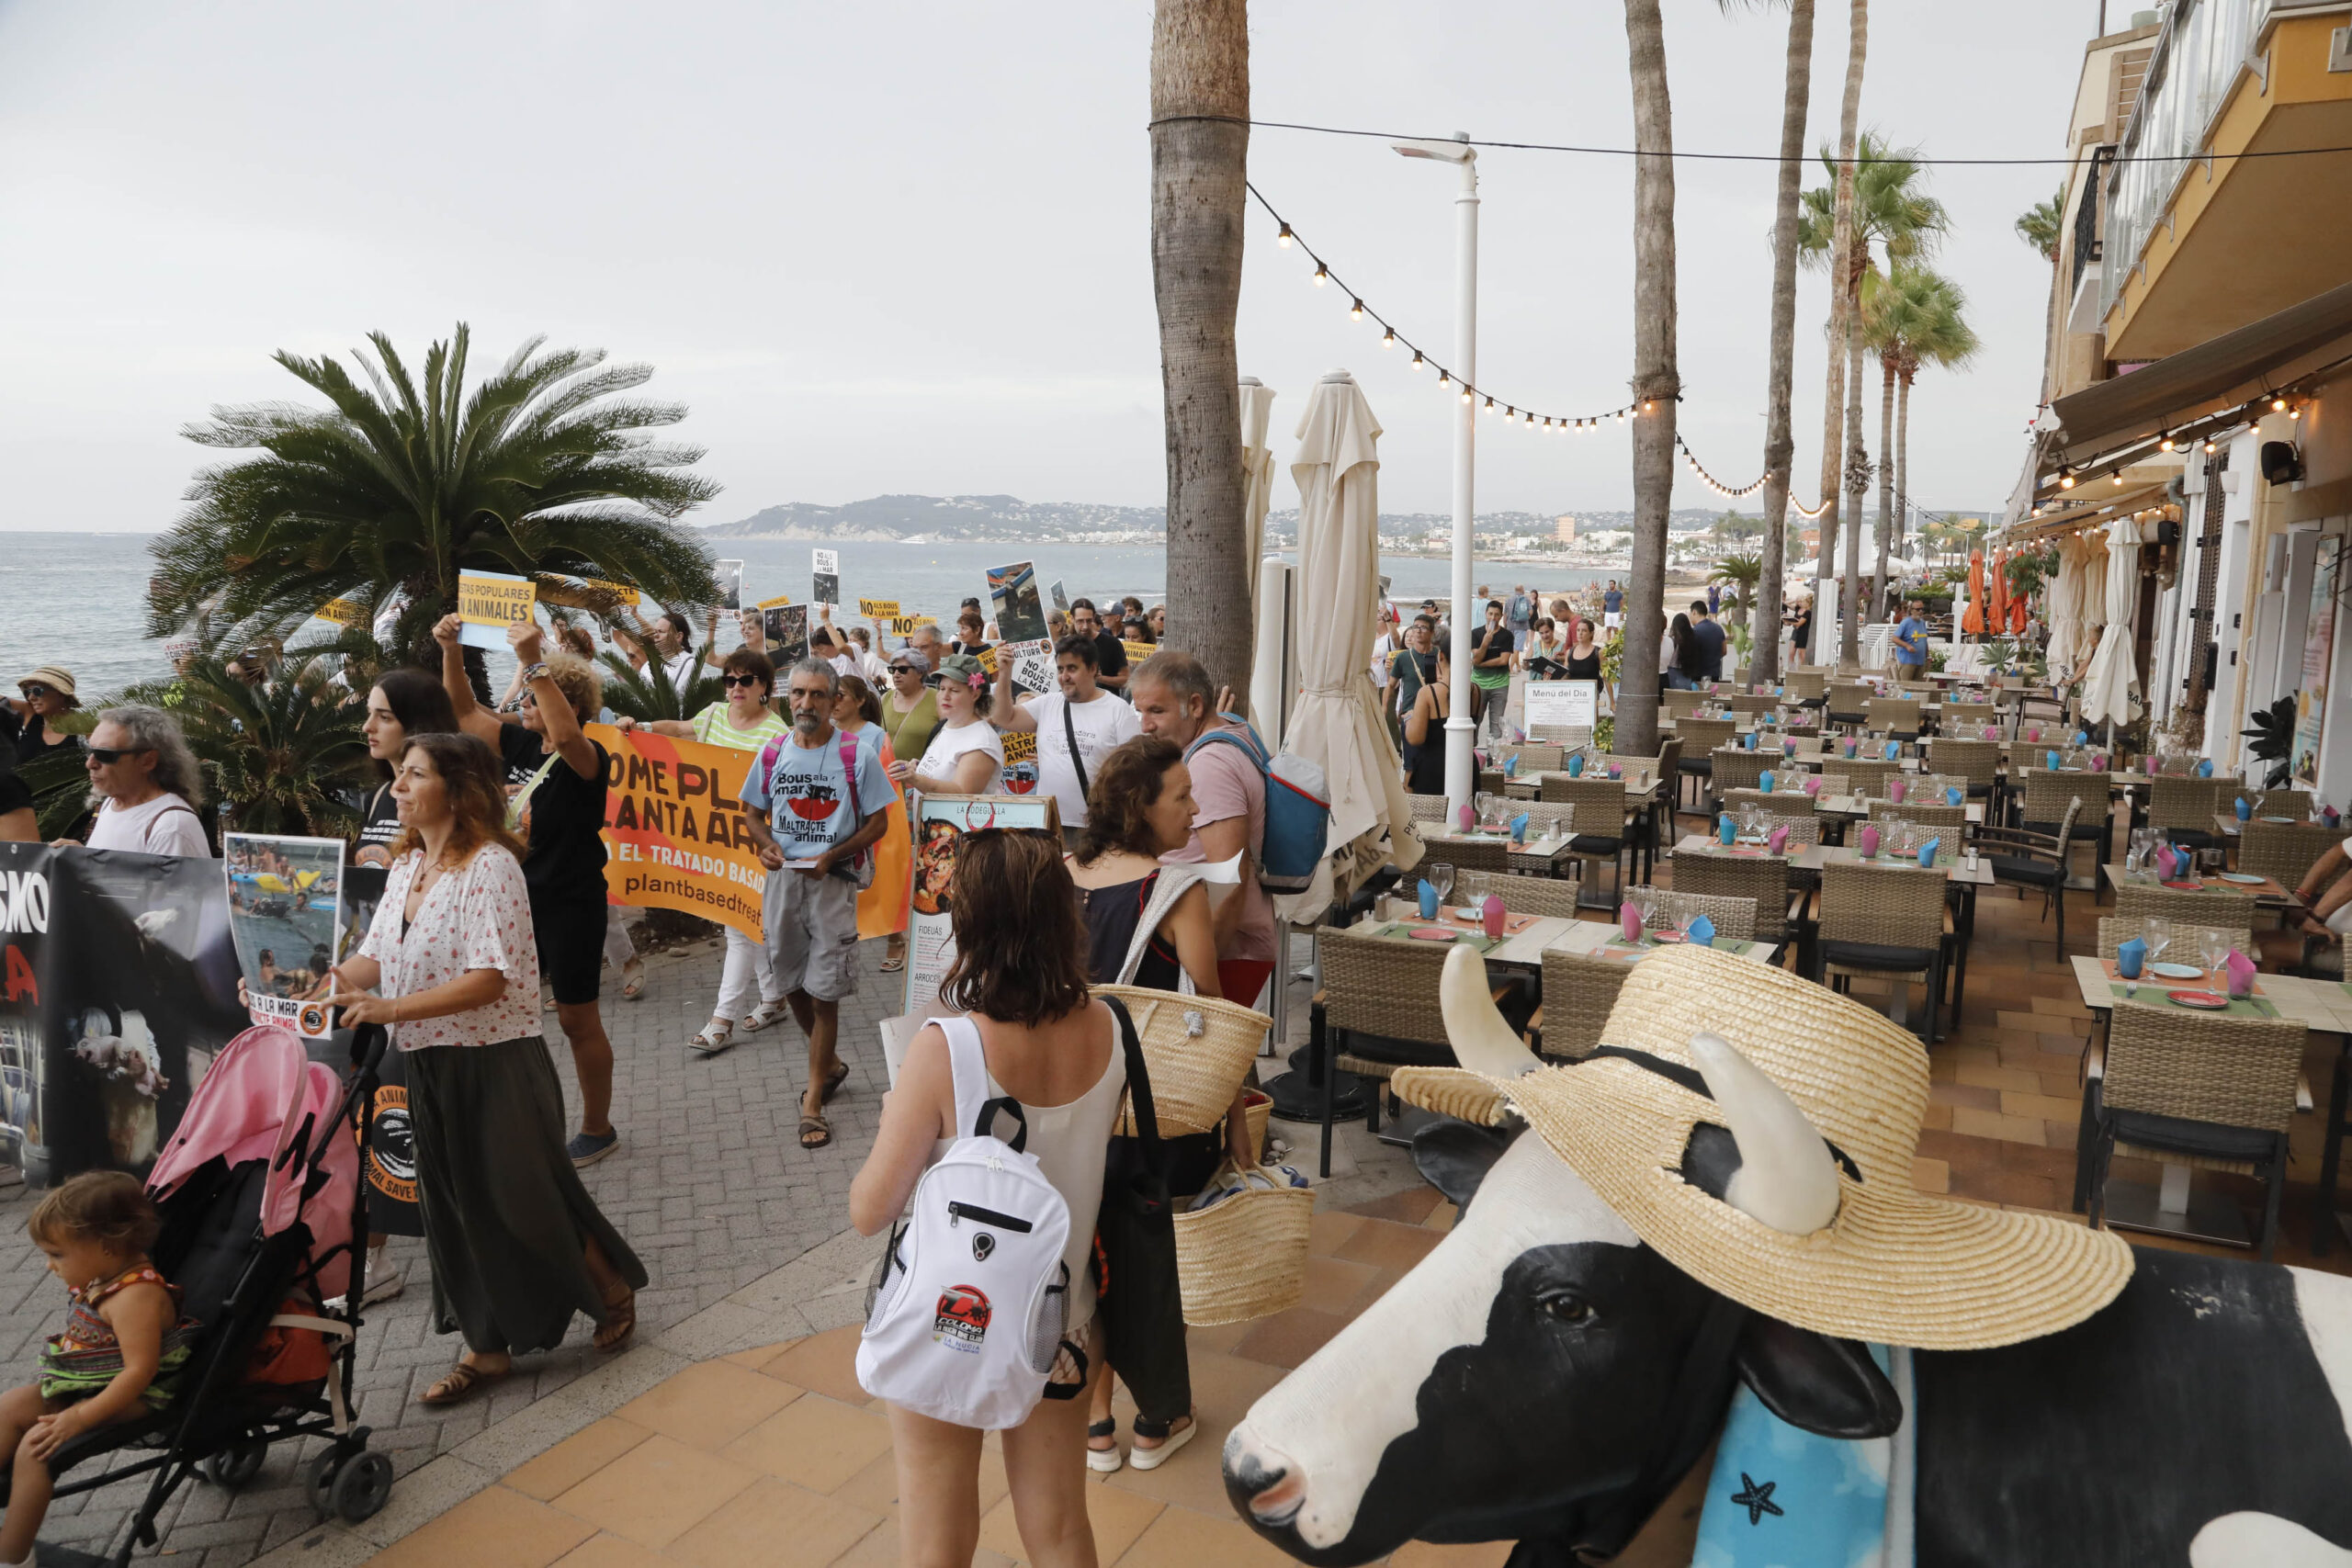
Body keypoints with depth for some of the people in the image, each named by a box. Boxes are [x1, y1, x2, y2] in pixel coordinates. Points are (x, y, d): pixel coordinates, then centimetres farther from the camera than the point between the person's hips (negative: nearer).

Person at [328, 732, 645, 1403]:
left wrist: (391, 1008, -29)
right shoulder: (406, 866, 8)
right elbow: (373, 957, 8)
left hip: (496, 1064, -8)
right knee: (456, 1209, 14)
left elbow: (489, 979, -24)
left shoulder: (490, 866, -18)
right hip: (429, 1064, 8)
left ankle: (613, 1291, 29)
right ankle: (489, 1347, 29)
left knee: (528, 1200, 4)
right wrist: (316, 984, -9)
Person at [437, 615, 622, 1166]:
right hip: (522, 898, 7)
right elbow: (465, 712, 11)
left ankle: (598, 1129, 21)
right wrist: (451, 650, -2)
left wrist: (534, 663, -42)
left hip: (571, 905, -7)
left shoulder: (586, 757, -16)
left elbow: (565, 737, -39)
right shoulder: (521, 744, 5)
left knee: (577, 1018, 4)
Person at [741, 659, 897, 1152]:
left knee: (824, 992, -2)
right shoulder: (772, 753, 4)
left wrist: (830, 856, -16)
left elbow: (878, 820, -4)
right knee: (792, 985, 13)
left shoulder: (857, 755, -7)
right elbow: (753, 811, 14)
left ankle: (814, 1097, 11)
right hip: (782, 878, 4)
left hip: (834, 881, -4)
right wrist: (765, 844, -8)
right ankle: (829, 1064, 37)